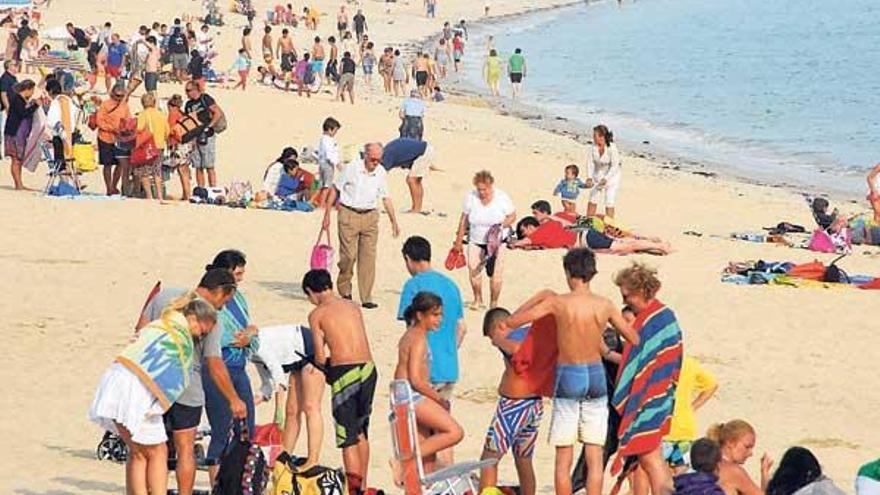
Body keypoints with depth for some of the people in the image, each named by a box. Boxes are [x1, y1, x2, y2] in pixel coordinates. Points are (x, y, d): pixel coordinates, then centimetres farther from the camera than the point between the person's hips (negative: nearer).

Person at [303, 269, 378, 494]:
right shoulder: (352, 307, 15)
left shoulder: (316, 314, 0)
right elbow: (360, 343, 13)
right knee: (361, 431, 19)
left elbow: (320, 355, -3)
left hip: (344, 371, -6)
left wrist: (324, 370, 17)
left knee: (348, 437, -2)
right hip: (368, 368, 6)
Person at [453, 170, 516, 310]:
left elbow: (512, 216, 0)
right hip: (475, 241, 1)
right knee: (473, 268, -17)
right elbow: (464, 220, 3)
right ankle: (477, 300, 0)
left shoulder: (501, 197, -10)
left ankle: (493, 303, 10)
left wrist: (501, 226, -21)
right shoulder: (471, 197, -8)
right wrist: (459, 241, 9)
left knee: (495, 273, -7)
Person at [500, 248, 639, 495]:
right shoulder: (605, 305, -4)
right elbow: (634, 339, 8)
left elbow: (509, 323, -4)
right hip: (595, 377, 2)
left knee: (563, 458, 5)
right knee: (594, 458, 5)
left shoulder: (557, 302, -10)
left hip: (568, 377, -2)